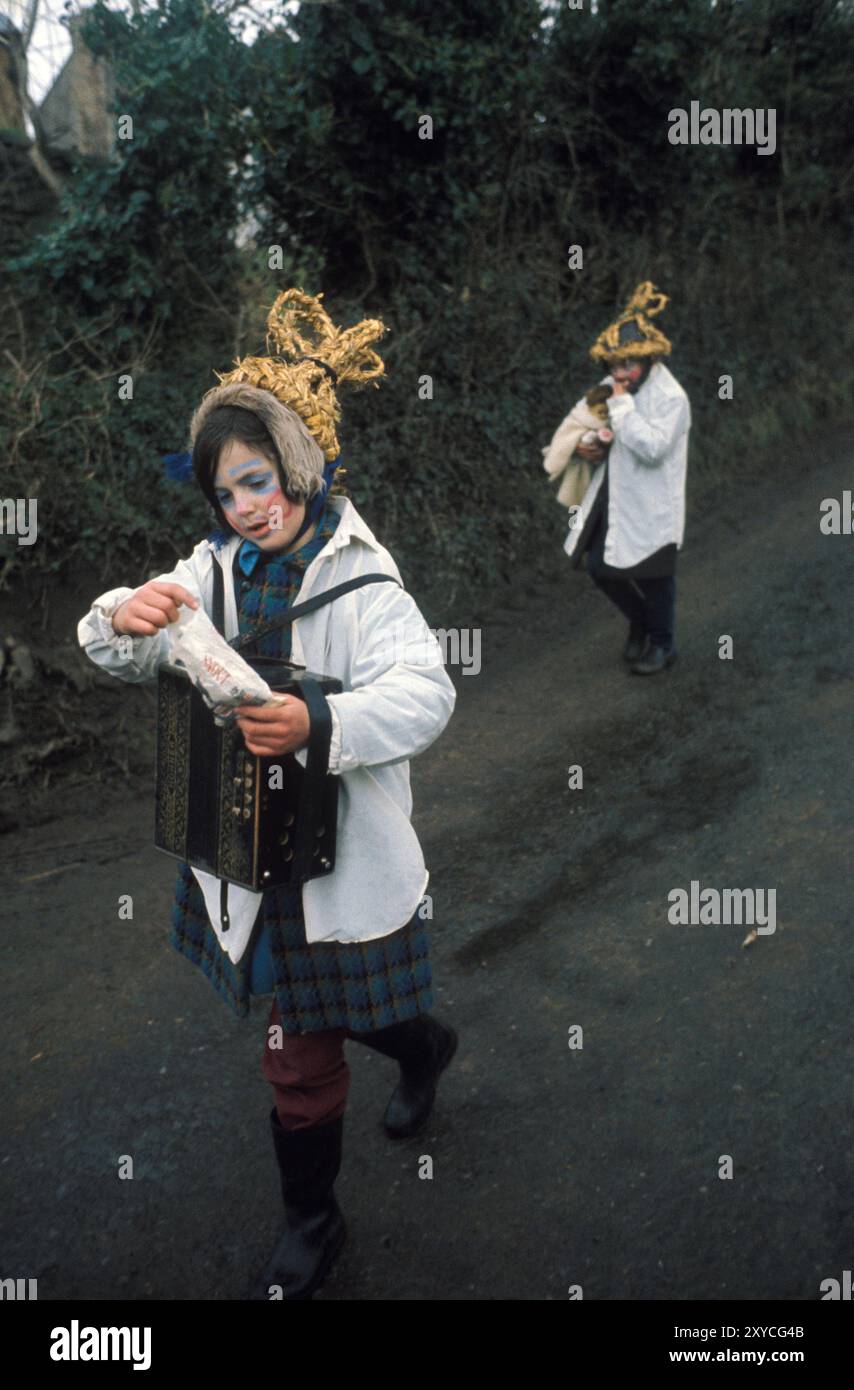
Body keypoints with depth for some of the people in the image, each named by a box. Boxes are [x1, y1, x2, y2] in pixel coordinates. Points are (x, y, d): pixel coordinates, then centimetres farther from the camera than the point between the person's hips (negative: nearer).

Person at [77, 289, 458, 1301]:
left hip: (337, 856, -6)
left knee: (299, 1057, 6)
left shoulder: (360, 584, -16)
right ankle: (423, 1045, 60)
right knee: (321, 1009, 27)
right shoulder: (217, 569, 1)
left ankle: (311, 1222, 33)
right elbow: (122, 658, -1)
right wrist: (123, 620, -25)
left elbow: (425, 694, -29)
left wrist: (320, 726, -46)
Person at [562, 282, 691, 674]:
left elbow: (653, 447, -28)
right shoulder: (611, 387, 4)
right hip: (612, 498, 7)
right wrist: (587, 447, -4)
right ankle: (639, 620, 37)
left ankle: (662, 644, 28)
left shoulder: (670, 398, -17)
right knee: (599, 568, 11)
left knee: (653, 577, 6)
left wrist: (622, 405, -26)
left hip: (650, 508, -7)